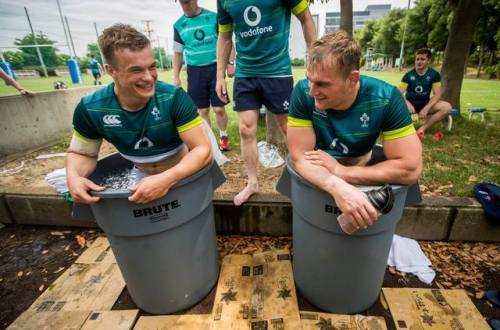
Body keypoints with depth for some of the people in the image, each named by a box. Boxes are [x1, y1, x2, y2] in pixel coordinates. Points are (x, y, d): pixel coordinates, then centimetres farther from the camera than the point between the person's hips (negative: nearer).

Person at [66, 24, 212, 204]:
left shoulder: (174, 98, -22)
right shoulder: (90, 109, -12)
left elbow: (203, 149, -23)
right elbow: (81, 153, 4)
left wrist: (167, 179, -38)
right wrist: (73, 177, -19)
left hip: (184, 177, -1)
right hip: (141, 180, 1)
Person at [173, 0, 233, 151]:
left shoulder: (213, 17, 0)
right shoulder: (179, 25, 7)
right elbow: (177, 53, 12)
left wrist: (230, 62, -7)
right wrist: (176, 77, 6)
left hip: (215, 68, -2)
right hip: (195, 72, 2)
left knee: (219, 108, -3)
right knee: (202, 110, 4)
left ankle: (224, 137, 20)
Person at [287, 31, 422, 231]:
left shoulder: (386, 99, -26)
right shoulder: (303, 92, -26)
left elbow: (411, 168, -25)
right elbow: (300, 156, -26)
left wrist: (341, 171, -30)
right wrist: (337, 186, -45)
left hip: (363, 171, 1)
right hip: (318, 173, 0)